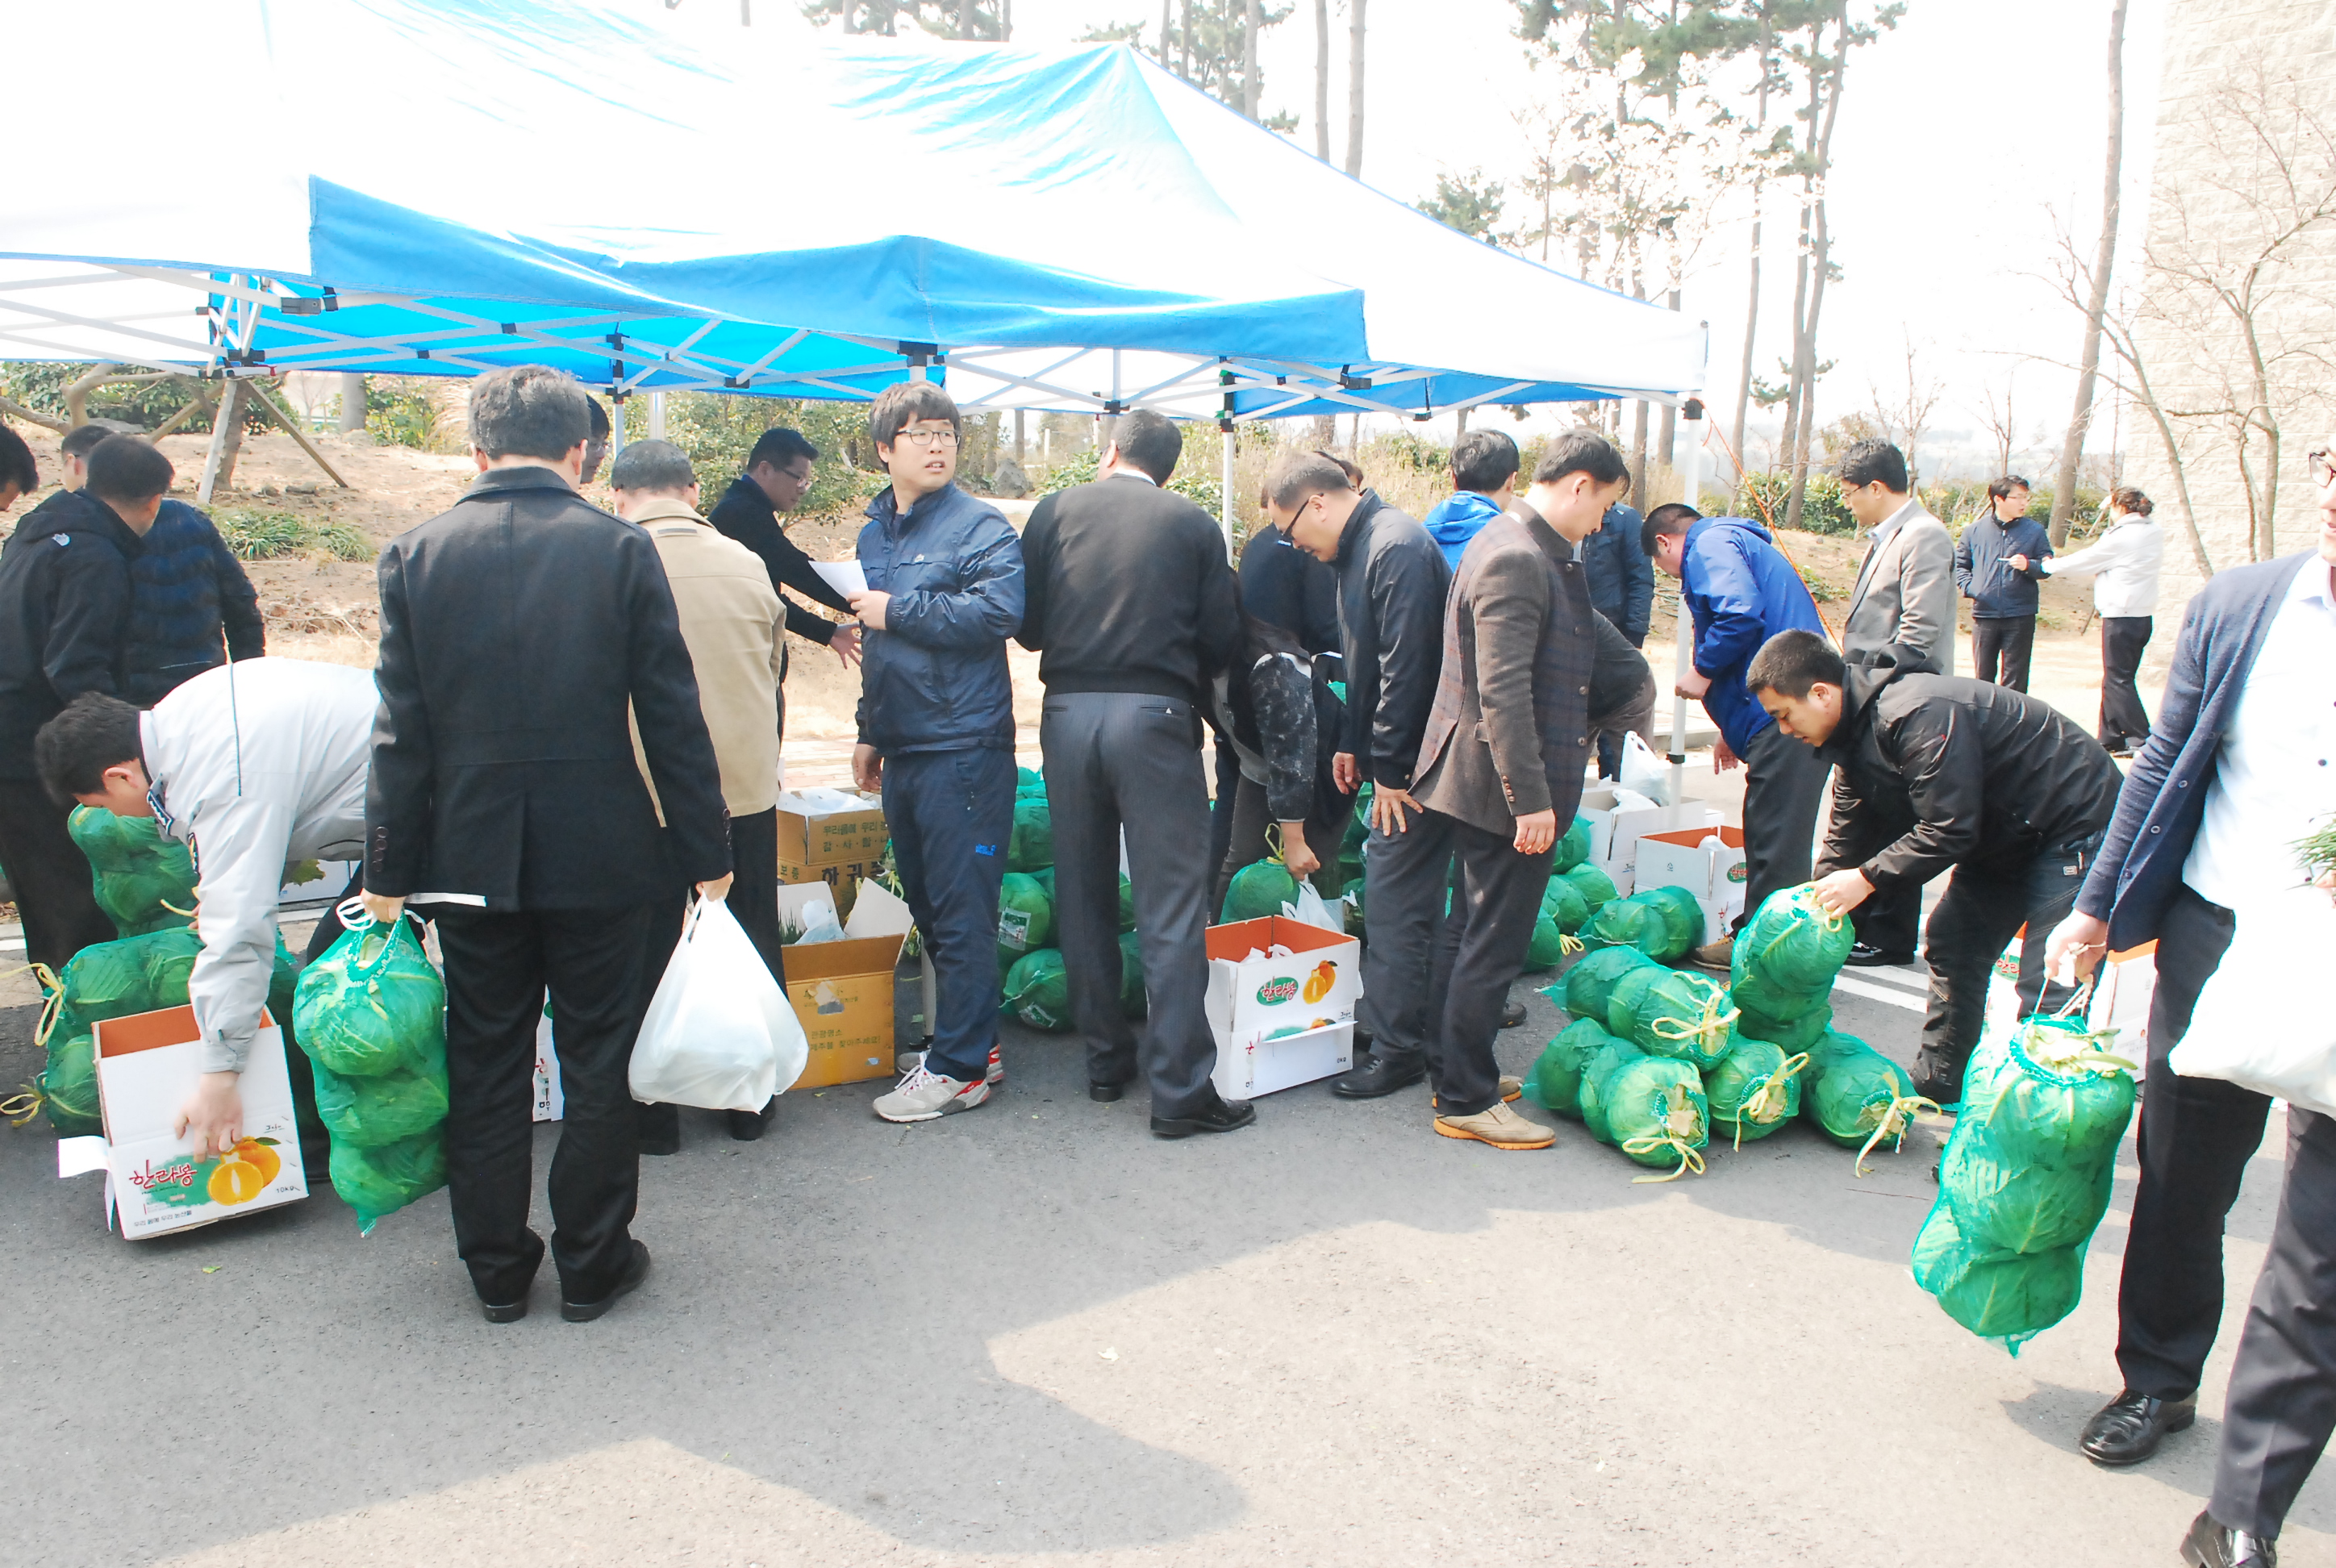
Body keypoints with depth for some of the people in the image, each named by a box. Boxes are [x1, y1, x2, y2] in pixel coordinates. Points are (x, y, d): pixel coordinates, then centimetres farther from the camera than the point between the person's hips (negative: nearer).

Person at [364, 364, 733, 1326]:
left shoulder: (417, 554, -2)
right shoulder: (619, 549, -7)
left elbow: (401, 730, -1)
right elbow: (672, 716, -8)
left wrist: (388, 874, 6)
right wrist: (707, 854, -1)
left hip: (470, 857, 2)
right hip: (599, 851, -2)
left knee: (485, 1066, 15)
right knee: (598, 1063, 11)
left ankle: (497, 1270, 26)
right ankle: (593, 1264, 22)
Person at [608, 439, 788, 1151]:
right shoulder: (747, 565, 1)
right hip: (747, 789, 3)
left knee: (651, 955, 9)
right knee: (751, 947, 14)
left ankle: (655, 1112, 18)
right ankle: (751, 1100, 24)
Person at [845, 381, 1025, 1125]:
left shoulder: (980, 526, -7)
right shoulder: (875, 532, 16)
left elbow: (998, 611, -24)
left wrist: (898, 610, -16)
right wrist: (870, 730, 24)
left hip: (964, 748, -8)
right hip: (904, 748, 8)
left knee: (961, 914, -2)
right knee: (926, 904, 16)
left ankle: (958, 1068, 8)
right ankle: (972, 1041, 30)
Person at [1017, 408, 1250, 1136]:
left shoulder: (1057, 510, 7)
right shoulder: (1194, 524, 4)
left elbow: (1025, 622, 7)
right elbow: (1222, 638, 2)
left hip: (1068, 712, 3)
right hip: (1153, 715, -2)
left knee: (1083, 896, 14)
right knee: (1171, 904, 0)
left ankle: (1105, 1060, 24)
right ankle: (1179, 1088, 0)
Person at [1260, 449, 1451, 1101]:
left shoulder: (1397, 546, -18)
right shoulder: (1360, 548, 14)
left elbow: (1408, 665, -22)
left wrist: (1390, 766, -19)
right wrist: (1355, 743, 17)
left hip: (1417, 762, -10)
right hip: (1395, 755, 10)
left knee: (1396, 905, -4)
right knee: (1396, 897, 16)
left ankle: (1398, 1049, 7)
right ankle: (1396, 1026, 27)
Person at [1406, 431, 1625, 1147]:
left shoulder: (1526, 548, 14)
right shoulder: (1515, 558, -19)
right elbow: (1502, 692, -25)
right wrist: (1531, 797, -24)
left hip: (1484, 783, 11)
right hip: (1505, 787, -11)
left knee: (1470, 930, 18)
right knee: (1493, 944, -1)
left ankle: (1453, 1070, 31)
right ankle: (1466, 1101, 10)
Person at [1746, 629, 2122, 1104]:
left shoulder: (1918, 714, -31)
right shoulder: (1857, 729, 1)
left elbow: (1949, 828, -30)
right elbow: (1847, 835, 9)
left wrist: (1866, 878, -24)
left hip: (2077, 821, -10)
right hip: (2007, 831, 10)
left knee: (2046, 991, -13)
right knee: (1951, 943, 12)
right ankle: (1938, 1083, 23)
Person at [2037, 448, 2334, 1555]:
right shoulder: (2234, 605, 2)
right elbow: (2165, 769, 9)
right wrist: (2097, 907, 9)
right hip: (2215, 934, 3)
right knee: (2180, 1187, 18)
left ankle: (2244, 1512, 14)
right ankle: (2157, 1380, 41)